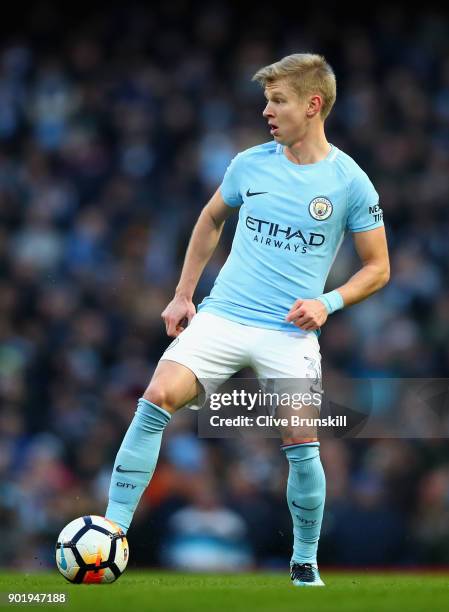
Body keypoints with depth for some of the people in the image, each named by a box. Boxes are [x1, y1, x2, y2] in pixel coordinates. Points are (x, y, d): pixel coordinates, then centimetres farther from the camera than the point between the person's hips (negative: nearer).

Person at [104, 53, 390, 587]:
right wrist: (183, 295, 18)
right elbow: (211, 220, 23)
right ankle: (111, 533, -18)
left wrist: (327, 303, -11)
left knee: (302, 446, -10)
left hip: (290, 332, -2)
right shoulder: (250, 163, 5)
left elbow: (377, 268, 5)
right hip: (222, 316, 2)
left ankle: (305, 564, 14)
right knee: (158, 398, -19)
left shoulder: (349, 182, -3)